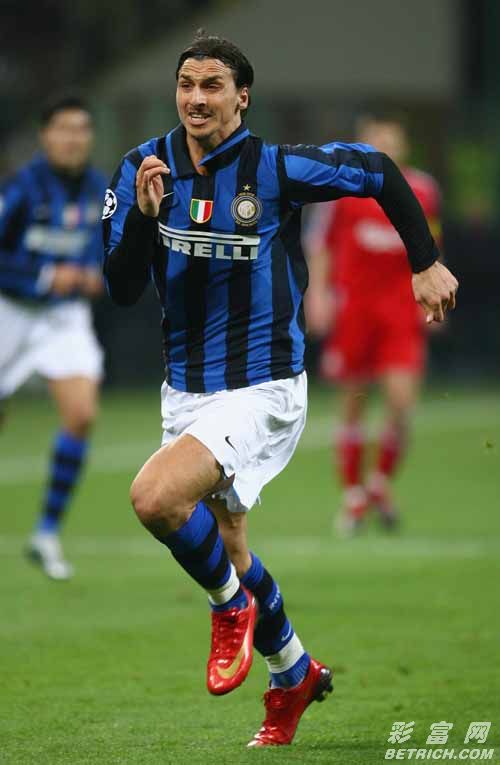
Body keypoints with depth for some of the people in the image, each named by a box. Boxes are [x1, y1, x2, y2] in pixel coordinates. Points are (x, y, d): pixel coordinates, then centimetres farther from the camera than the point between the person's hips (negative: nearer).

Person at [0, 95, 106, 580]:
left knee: (82, 415, -16)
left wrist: (93, 276, -3)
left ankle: (48, 533, -6)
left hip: (67, 316, 3)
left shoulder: (98, 191, 0)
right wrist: (46, 277, -22)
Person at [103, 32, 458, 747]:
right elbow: (121, 288, -7)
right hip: (186, 389, 6)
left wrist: (427, 264, 5)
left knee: (155, 496, -28)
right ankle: (295, 674, 41)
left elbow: (377, 170, 1)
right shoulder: (145, 166, -3)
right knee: (227, 554, 16)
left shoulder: (276, 168, -14)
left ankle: (234, 606, -1)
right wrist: (143, 214, -24)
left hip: (262, 391, -6)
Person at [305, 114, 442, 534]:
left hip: (403, 310, 1)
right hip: (353, 306, -1)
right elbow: (320, 244, 6)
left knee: (402, 400, -12)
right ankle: (353, 495, 16)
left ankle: (382, 481, 11)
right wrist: (318, 292, -5)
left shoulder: (423, 190, 6)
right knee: (353, 403, 3)